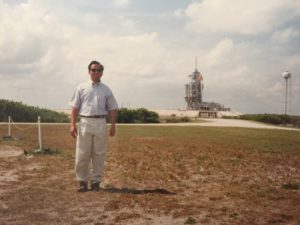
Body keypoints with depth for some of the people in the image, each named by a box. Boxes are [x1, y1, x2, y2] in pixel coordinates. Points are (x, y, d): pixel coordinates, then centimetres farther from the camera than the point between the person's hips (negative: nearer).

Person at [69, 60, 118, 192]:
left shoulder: (106, 90, 11)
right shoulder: (81, 87, 7)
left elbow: (112, 109, 9)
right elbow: (75, 107, 4)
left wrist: (113, 125, -1)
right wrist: (73, 124, -5)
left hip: (101, 123, 1)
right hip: (85, 122, -1)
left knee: (99, 154, 5)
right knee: (82, 154, -1)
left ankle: (96, 181, 14)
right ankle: (82, 181, 11)